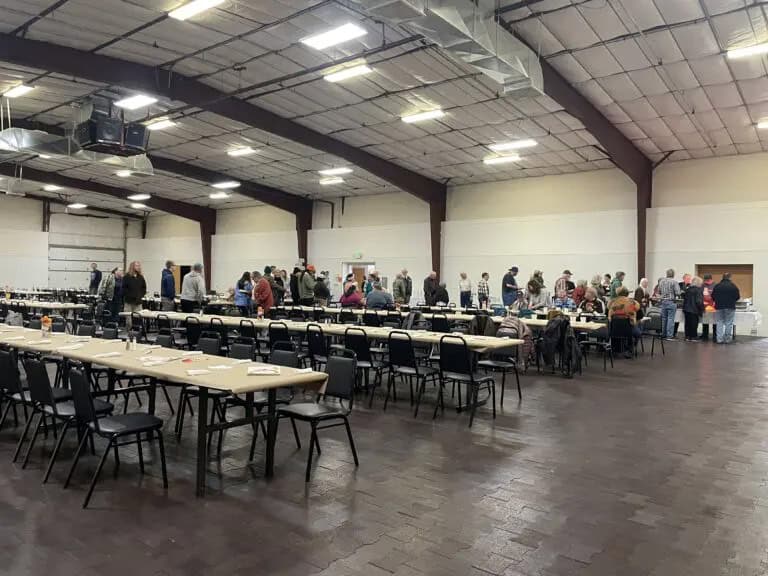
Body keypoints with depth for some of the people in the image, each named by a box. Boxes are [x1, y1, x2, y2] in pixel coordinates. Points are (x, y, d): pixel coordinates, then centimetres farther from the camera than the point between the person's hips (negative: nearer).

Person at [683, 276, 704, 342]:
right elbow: (699, 301, -17)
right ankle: (693, 337, 4)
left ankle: (687, 337, 13)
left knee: (688, 323, 11)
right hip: (694, 310, -6)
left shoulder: (687, 289, 7)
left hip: (686, 309, 6)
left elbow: (684, 298, 15)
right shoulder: (699, 290, -12)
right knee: (694, 324, 2)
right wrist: (702, 309, -7)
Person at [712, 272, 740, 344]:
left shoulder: (717, 286, -1)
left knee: (719, 323, 6)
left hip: (719, 307, 1)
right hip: (730, 307, -1)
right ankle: (727, 339, 5)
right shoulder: (733, 286, -4)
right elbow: (738, 297, 1)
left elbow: (713, 297, 5)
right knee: (729, 323, 4)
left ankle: (719, 339, 0)